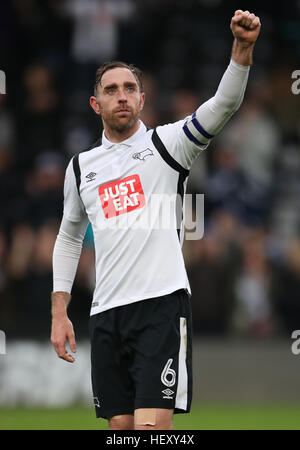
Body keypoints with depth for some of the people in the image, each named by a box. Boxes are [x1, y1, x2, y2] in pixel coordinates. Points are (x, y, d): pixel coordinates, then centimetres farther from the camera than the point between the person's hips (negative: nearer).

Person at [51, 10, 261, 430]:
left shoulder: (166, 143, 4)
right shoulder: (81, 166, 16)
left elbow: (224, 104, -12)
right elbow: (69, 237, 27)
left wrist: (243, 47, -29)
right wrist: (59, 313, 19)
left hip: (162, 304, -4)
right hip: (106, 313, 5)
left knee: (152, 426, -15)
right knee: (122, 426, 5)